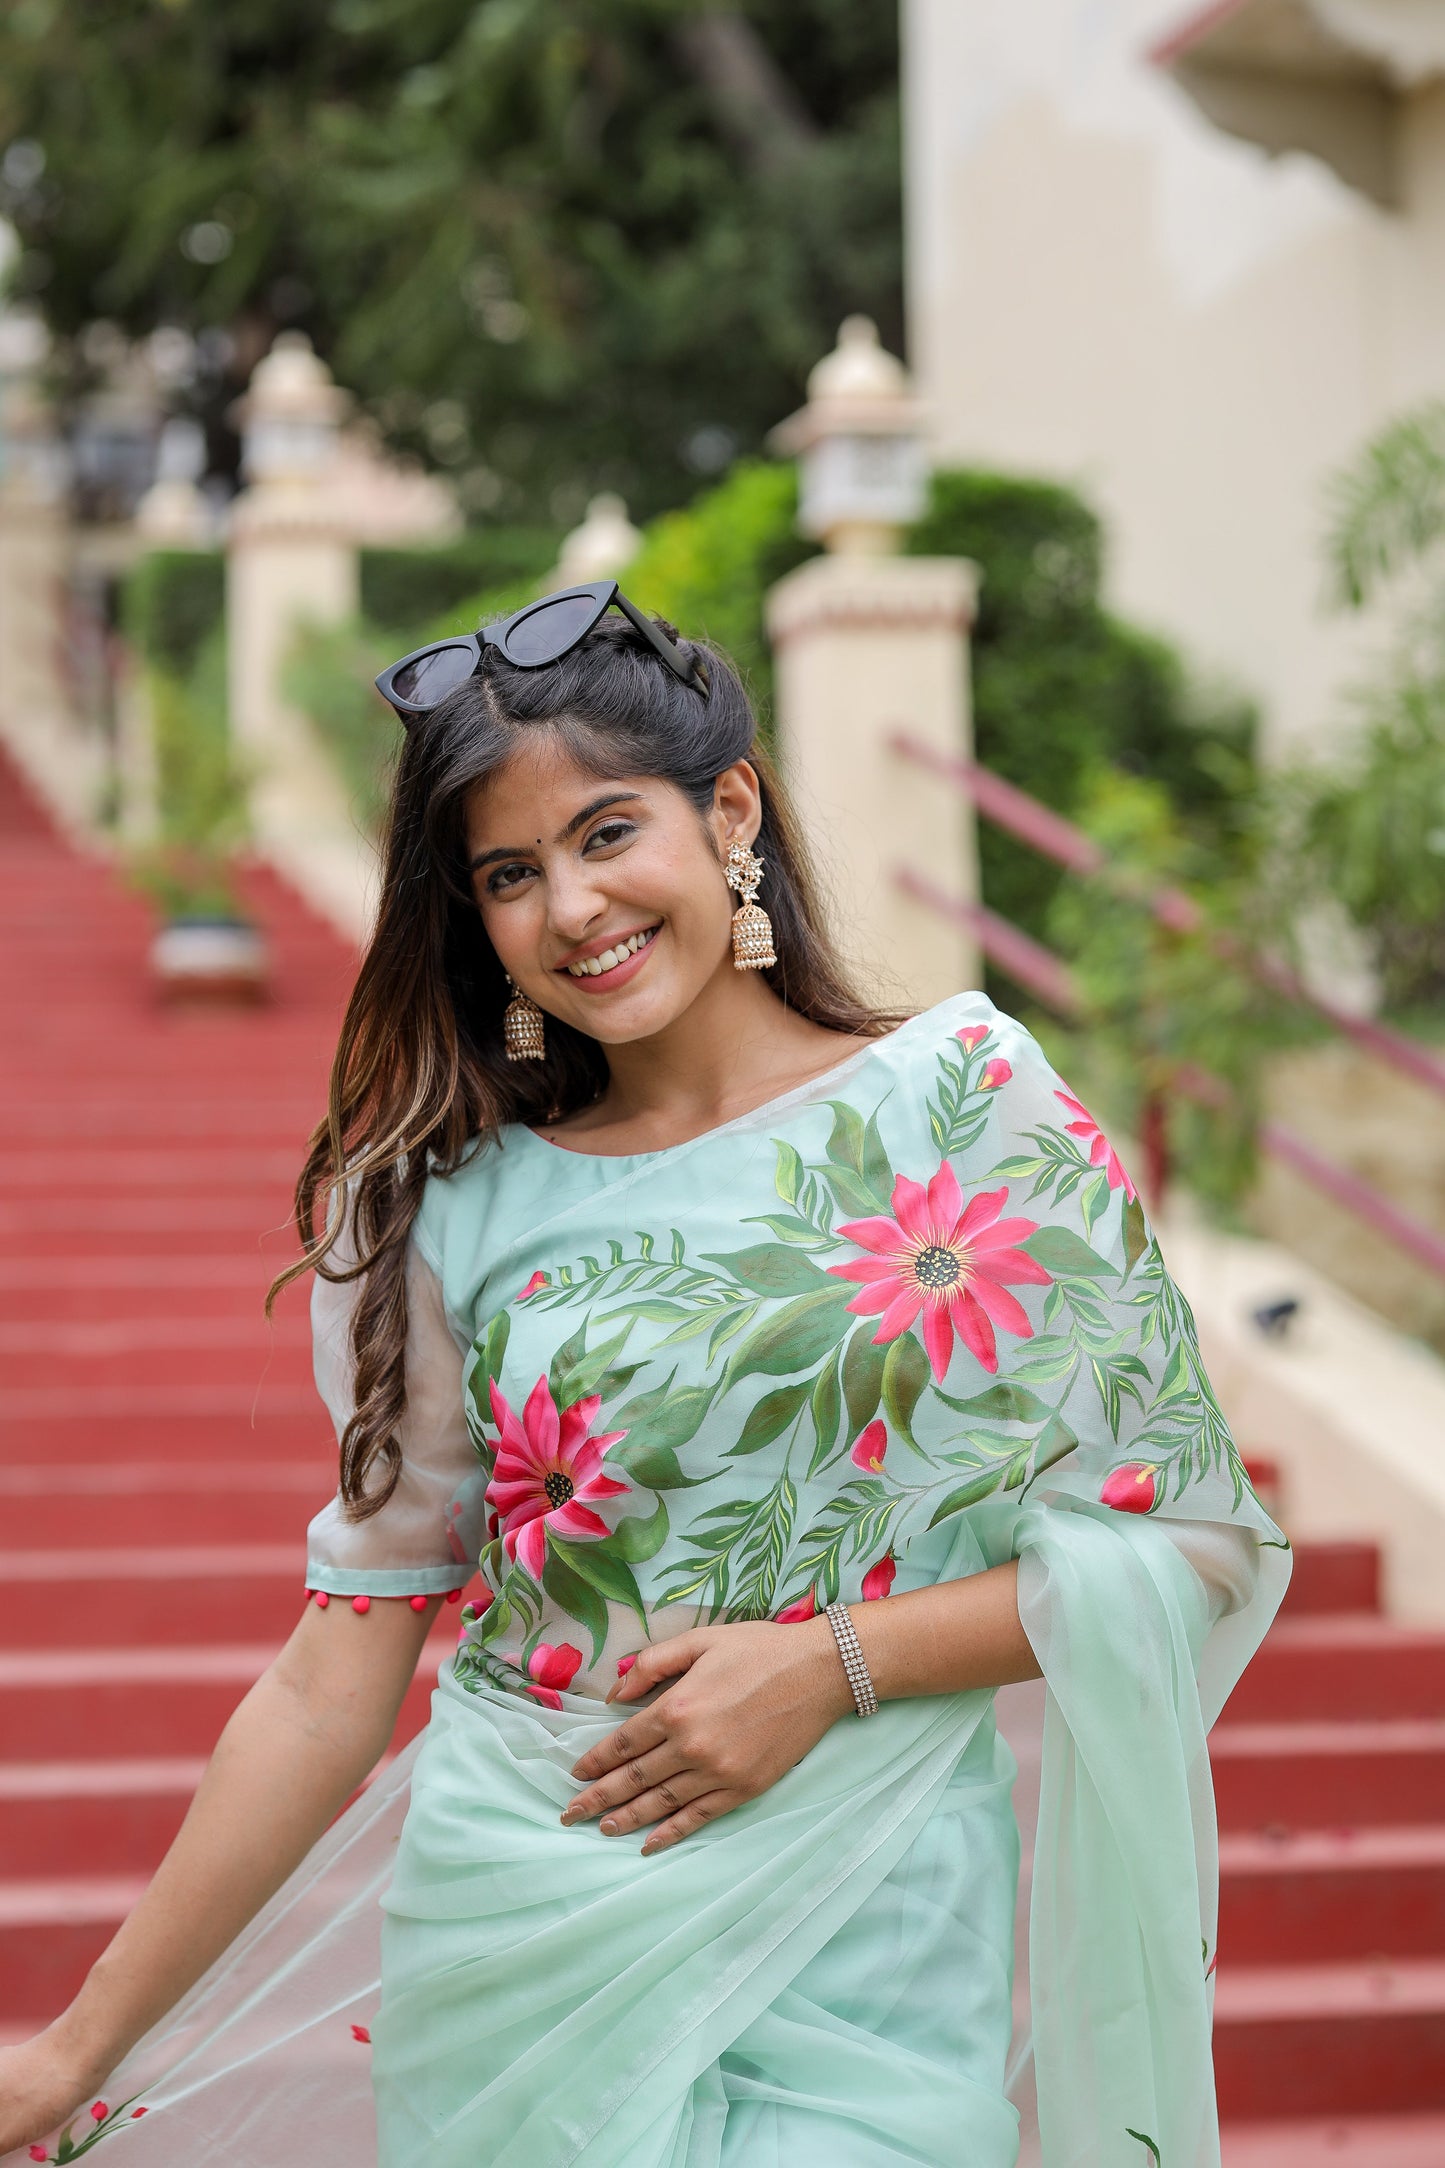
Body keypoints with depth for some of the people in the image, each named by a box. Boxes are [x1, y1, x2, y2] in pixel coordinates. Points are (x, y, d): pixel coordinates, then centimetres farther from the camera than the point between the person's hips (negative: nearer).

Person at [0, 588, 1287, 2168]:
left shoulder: (961, 1102, -2)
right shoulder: (460, 1204, 2)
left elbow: (1183, 1535, -2)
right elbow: (334, 1683, 3)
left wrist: (833, 1663, -13)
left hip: (867, 1969, -1)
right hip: (518, 1962, 2)